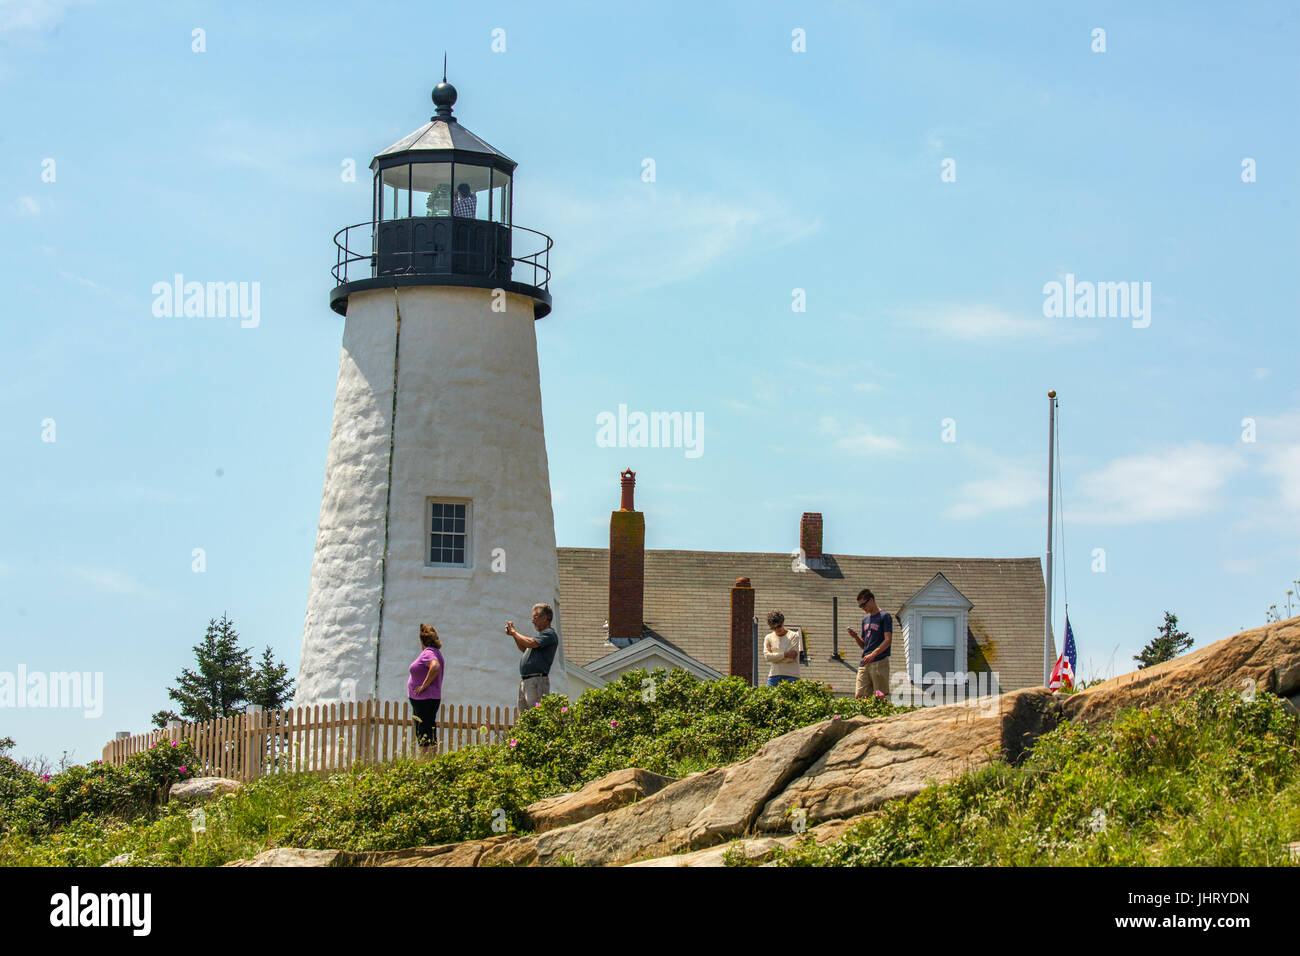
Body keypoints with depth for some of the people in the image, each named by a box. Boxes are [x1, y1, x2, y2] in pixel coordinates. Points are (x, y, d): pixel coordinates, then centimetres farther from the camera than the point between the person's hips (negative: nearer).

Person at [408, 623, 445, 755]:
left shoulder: (428, 653, -15)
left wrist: (424, 686, -25)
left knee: (425, 738, -11)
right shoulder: (435, 652, 16)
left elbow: (435, 667, -33)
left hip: (425, 700, -10)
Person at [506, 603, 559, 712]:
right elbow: (524, 648, 31)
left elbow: (531, 643, -22)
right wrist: (514, 634, 18)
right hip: (525, 679, 10)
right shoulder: (541, 634, 22)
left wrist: (514, 633, -9)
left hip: (537, 680, -10)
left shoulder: (549, 634, -9)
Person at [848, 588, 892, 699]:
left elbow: (888, 640, -9)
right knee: (859, 697, -3)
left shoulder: (884, 616, 1)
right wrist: (856, 637, 4)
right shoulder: (865, 620, 22)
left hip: (879, 662, -7)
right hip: (864, 663, 7)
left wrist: (873, 654, -20)